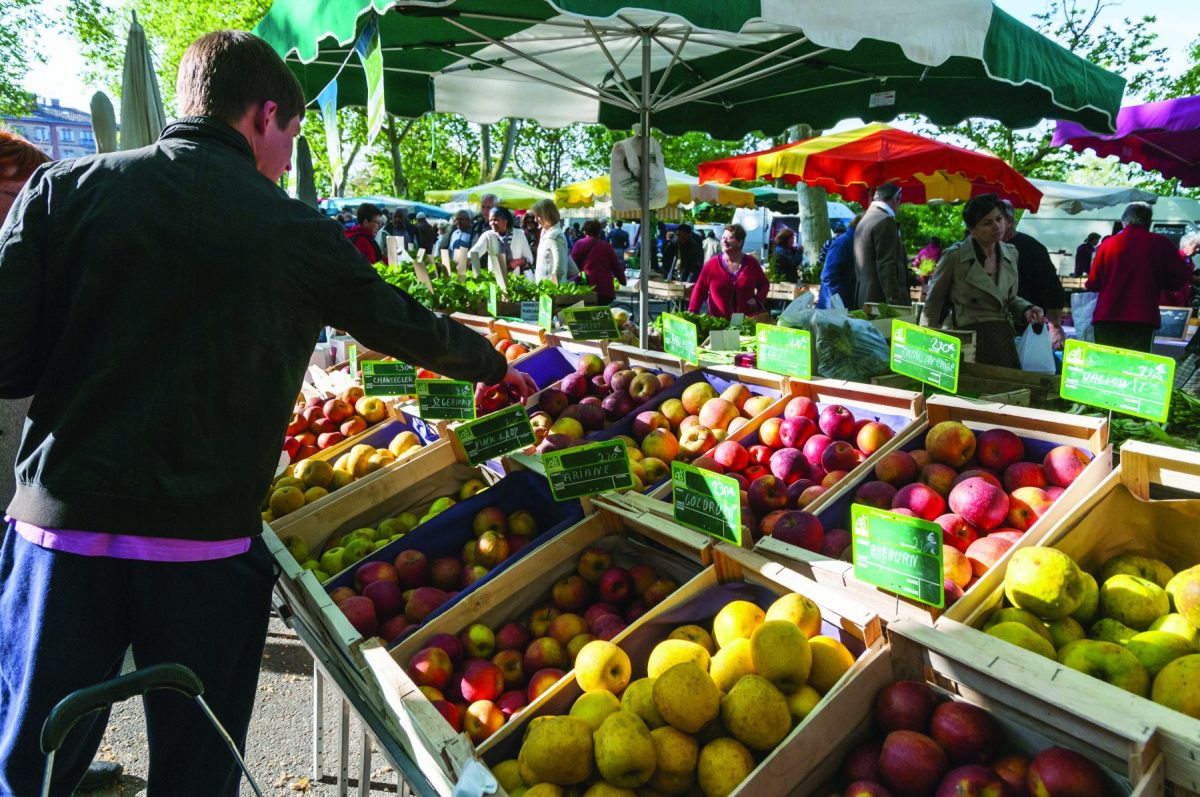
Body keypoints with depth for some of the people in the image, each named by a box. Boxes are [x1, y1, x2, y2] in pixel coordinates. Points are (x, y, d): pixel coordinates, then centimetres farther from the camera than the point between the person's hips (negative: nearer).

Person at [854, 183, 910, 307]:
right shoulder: (885, 221, -11)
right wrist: (896, 303, -19)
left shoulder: (863, 220, 16)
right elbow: (887, 267, -18)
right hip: (882, 301, -10)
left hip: (865, 299, 10)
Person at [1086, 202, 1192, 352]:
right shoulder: (1161, 243, 2)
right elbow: (1182, 276, 5)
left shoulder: (1107, 244, 2)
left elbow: (1093, 283, 4)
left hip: (1107, 317, 1)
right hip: (1143, 318, -1)